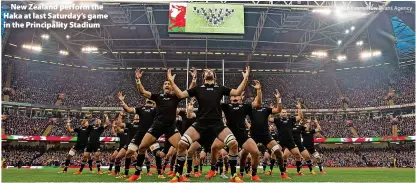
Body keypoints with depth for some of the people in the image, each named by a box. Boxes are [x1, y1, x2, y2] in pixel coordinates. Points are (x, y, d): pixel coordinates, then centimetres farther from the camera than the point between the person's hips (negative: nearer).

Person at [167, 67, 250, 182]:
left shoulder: (220, 88, 16)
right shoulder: (198, 89, 15)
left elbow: (237, 92, 11)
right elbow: (181, 95, 9)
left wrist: (245, 79, 3)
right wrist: (171, 81, 2)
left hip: (217, 123, 0)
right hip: (200, 123, 0)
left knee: (234, 144, -18)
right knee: (181, 144, -15)